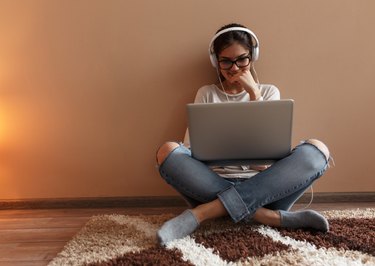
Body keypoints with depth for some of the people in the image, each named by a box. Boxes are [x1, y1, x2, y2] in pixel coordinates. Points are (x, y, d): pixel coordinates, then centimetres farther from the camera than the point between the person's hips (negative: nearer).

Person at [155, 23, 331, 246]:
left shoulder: (269, 92, 14)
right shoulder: (206, 94, 13)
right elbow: (191, 146, 3)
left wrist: (253, 92, -4)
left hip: (261, 185, 1)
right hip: (215, 183, 0)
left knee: (317, 150, -25)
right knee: (167, 152, -27)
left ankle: (204, 211, -32)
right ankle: (268, 216, -32)